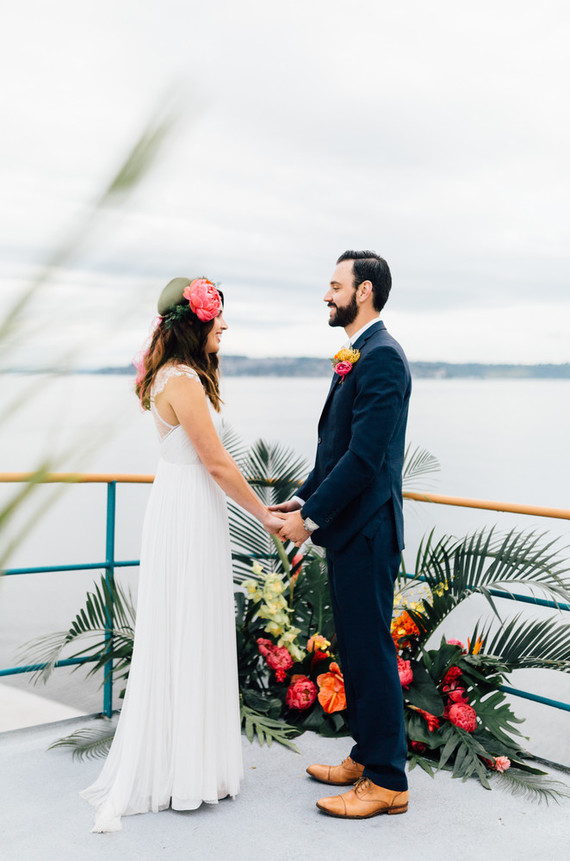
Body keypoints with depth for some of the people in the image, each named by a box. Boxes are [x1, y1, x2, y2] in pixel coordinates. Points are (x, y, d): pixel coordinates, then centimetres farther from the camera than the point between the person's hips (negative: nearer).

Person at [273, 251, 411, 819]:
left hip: (366, 529, -10)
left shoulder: (381, 357, -17)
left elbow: (365, 456, -23)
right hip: (347, 528, 10)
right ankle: (365, 757, 31)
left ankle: (386, 782, 11)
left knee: (371, 651, -1)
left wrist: (311, 516, -18)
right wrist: (303, 499, 11)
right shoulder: (355, 358, 15)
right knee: (355, 648, 17)